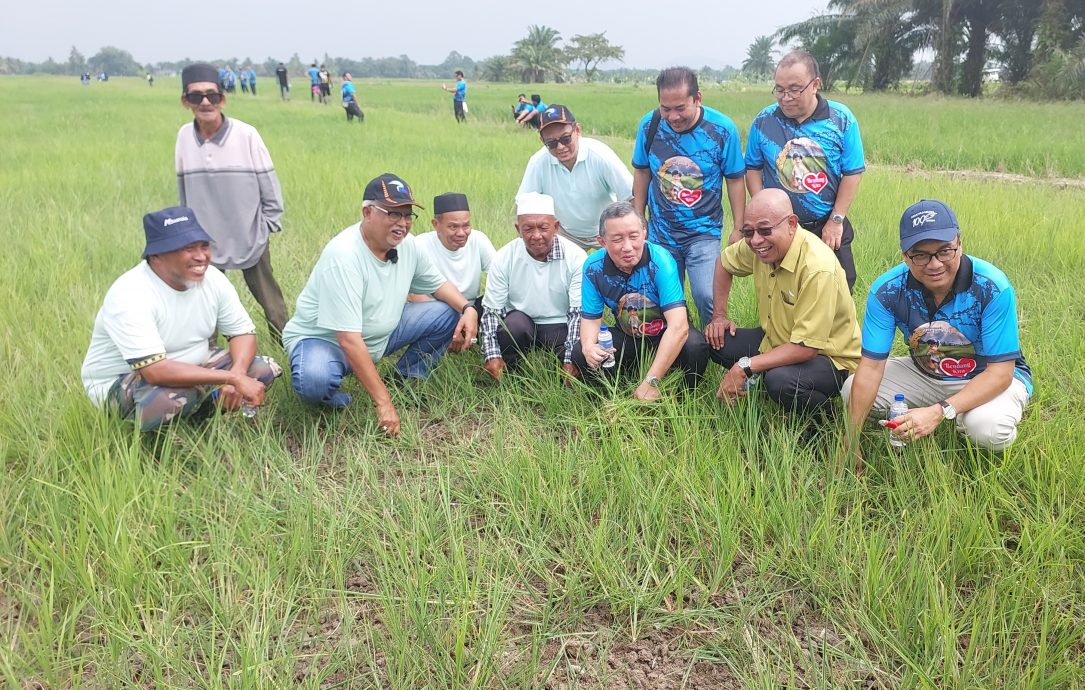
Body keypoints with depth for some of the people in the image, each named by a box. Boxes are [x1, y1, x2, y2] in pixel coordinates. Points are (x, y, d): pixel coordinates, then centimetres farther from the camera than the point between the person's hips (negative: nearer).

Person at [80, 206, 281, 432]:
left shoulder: (213, 278, -10)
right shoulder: (130, 295, -30)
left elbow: (243, 332, -3)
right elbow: (156, 372, -38)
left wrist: (237, 376, -25)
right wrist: (233, 377, -38)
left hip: (190, 367, 6)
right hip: (121, 383, -6)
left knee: (265, 369, -9)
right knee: (166, 401, -39)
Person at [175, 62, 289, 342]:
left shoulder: (246, 135, -14)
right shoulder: (184, 137, -3)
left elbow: (270, 185, -6)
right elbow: (184, 189, 7)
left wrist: (267, 226, -2)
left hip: (250, 238, -3)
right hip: (204, 242, 3)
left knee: (269, 299, 12)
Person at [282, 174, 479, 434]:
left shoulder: (407, 244, -9)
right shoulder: (343, 255, -31)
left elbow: (437, 283, 9)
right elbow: (349, 339, -34)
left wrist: (468, 308, -14)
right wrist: (383, 402, -34)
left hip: (379, 333, 7)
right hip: (322, 338, -7)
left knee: (449, 314, -6)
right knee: (314, 381, -40)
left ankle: (408, 380, 10)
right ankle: (331, 399, -2)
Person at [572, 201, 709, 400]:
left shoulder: (661, 261, -28)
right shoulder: (594, 267, -16)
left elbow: (678, 326, -36)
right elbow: (591, 318, -6)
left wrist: (651, 382, -40)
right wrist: (589, 346, -32)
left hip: (665, 337, -3)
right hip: (628, 337, 3)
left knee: (694, 345, -34)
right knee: (580, 352, -21)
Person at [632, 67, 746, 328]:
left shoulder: (722, 129, -13)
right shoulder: (649, 125, -7)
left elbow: (735, 181, -3)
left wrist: (739, 230, -1)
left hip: (704, 232, -3)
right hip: (660, 233, 3)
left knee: (707, 298, -16)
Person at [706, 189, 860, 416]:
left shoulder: (818, 268, -32)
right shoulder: (759, 245, -10)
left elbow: (806, 347, -32)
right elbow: (725, 263, 15)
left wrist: (744, 367, -30)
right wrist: (719, 315, 7)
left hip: (828, 356, -7)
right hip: (777, 341, 8)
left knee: (781, 380, -37)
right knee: (715, 342, -6)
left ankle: (823, 420, -6)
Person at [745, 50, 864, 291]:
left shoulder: (841, 119, -7)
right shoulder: (764, 121, -4)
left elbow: (852, 172, -4)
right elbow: (753, 168, 3)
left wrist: (836, 220, -7)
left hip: (828, 228, 0)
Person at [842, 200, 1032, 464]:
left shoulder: (993, 288, -28)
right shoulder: (887, 290, -21)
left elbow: (1000, 372, -26)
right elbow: (870, 367, -22)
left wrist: (939, 412, -41)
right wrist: (851, 443, -25)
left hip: (988, 378, -3)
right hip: (924, 373, 3)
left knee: (988, 427, -34)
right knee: (852, 391, -16)